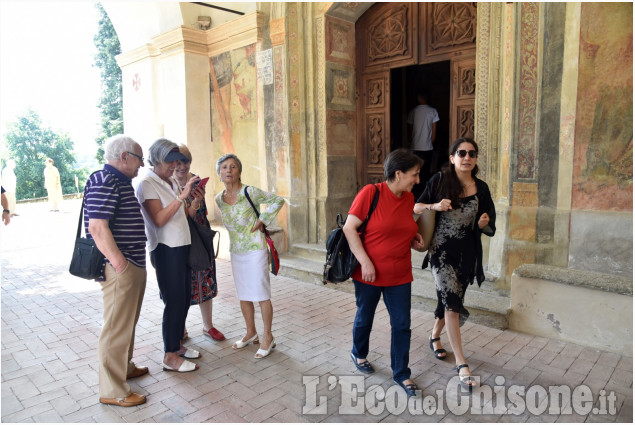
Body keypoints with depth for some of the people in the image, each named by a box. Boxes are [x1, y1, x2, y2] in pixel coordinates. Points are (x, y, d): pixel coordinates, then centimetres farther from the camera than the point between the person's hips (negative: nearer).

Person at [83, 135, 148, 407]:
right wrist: (120, 264, -24)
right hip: (120, 269, -10)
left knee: (128, 323, 23)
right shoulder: (104, 181, -17)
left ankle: (125, 368, 41)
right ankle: (112, 391, 13)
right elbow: (97, 227, -25)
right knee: (117, 328, 0)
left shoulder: (120, 181, 15)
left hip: (133, 265, 10)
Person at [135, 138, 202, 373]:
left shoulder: (171, 182, 13)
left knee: (184, 298, 12)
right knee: (174, 301, -3)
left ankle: (177, 344, 27)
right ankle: (170, 357, 9)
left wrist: (195, 201, -1)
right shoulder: (146, 183, -11)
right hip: (165, 249, -8)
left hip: (182, 246, 8)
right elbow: (159, 219, -21)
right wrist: (182, 196, -25)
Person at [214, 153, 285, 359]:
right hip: (236, 252, 6)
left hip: (255, 250, -6)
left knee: (261, 295, 0)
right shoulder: (219, 199, 3)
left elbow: (278, 200, -6)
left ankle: (268, 336, 15)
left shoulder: (250, 192, -14)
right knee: (243, 296, 15)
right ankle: (251, 333, 32)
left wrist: (262, 220, -10)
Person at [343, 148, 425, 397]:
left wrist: (413, 238, 0)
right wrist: (365, 262, -21)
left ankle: (401, 374, 24)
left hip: (400, 275, 5)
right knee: (365, 318, 16)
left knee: (402, 325, 6)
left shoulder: (409, 198, 3)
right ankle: (359, 354, 45)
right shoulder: (370, 193, -15)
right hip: (369, 273, -4)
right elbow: (349, 228, -16)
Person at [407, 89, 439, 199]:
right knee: (426, 171, 6)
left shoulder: (413, 112, 0)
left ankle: (415, 193, 9)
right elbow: (434, 131, 0)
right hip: (428, 147, 0)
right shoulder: (433, 111, -1)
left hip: (415, 147, 0)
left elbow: (410, 130, 7)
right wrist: (431, 143, 13)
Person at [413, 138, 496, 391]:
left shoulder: (481, 188, 2)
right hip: (441, 250, -3)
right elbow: (416, 208, -2)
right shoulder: (439, 180, -5)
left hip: (467, 254, 4)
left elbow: (490, 228, 5)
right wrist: (435, 206, -20)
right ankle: (461, 363, -2)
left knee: (449, 300, 17)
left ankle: (435, 336, 45)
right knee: (452, 302, -10)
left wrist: (484, 224, -18)